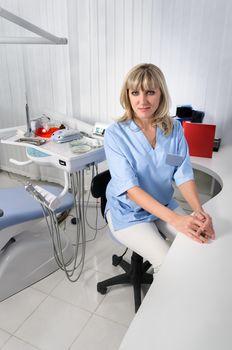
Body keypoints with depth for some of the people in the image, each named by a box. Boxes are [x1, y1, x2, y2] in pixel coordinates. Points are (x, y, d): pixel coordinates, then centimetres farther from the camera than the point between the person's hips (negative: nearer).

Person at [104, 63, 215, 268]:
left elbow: (184, 175, -6)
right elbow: (130, 187, -24)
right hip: (128, 212, -4)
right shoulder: (115, 134, -17)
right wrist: (174, 219, -33)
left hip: (165, 205, 4)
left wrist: (199, 211, -24)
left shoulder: (175, 129, -4)